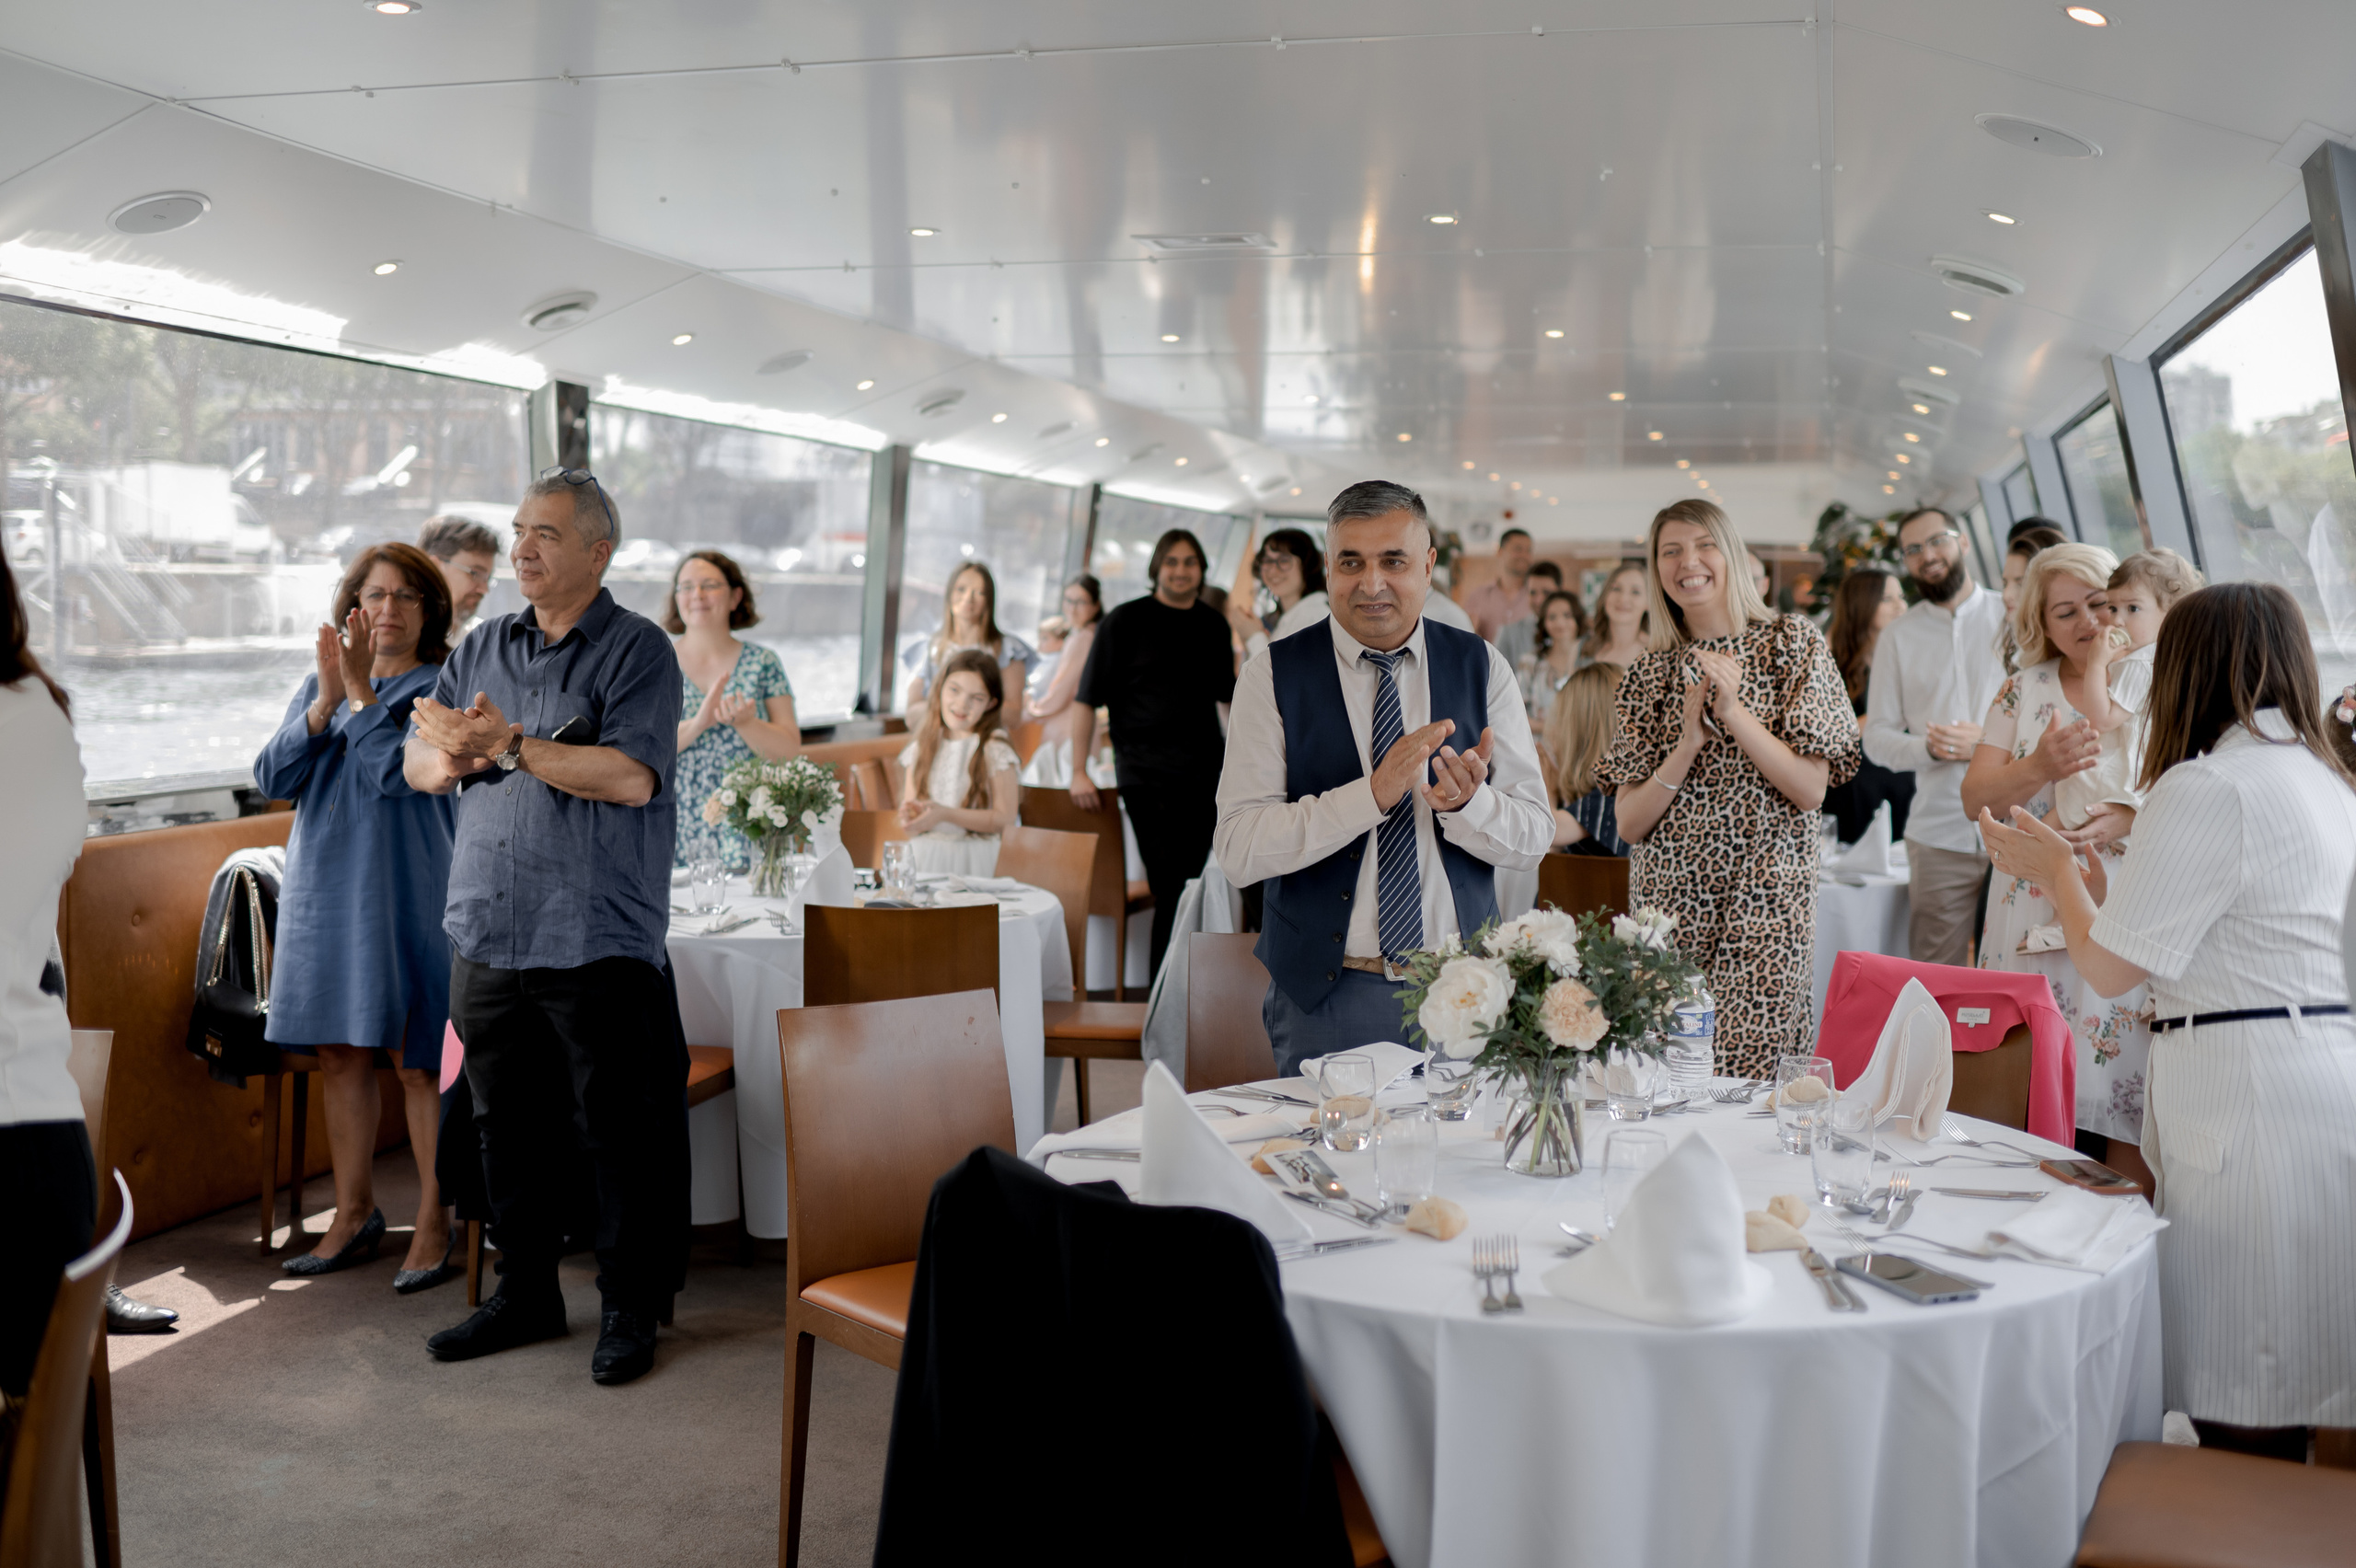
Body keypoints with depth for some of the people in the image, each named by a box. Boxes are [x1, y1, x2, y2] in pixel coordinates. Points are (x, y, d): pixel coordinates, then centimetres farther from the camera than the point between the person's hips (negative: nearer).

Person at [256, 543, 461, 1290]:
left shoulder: (442, 688, -4)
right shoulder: (319, 683, 11)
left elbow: (398, 774, -17)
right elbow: (271, 777, 0)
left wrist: (362, 690, -15)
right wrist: (326, 701, -12)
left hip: (409, 892, -5)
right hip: (326, 887, 5)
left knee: (418, 1060, -2)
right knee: (340, 1055, 11)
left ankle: (434, 1225, 7)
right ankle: (354, 1215, 23)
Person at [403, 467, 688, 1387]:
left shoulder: (638, 650, -5)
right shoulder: (483, 648, 14)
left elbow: (630, 775, -19)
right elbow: (418, 764, 12)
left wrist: (510, 745, -16)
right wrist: (456, 752, -11)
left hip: (598, 943, -6)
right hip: (487, 936, 6)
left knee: (621, 1131, 1)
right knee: (507, 1126, 14)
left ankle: (630, 1309, 14)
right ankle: (525, 1294, 28)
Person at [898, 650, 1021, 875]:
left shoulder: (995, 751, -2)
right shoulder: (919, 750, 10)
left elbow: (1004, 819, -8)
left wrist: (945, 814, -14)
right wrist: (911, 816, -12)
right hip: (922, 858, 3)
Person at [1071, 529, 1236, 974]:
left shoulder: (1213, 625, 13)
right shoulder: (1127, 620, -1)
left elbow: (1227, 698, 26)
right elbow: (1087, 699, -3)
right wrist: (1078, 771, -9)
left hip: (1204, 776, 5)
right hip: (1146, 777, -5)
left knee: (1189, 886, 7)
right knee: (1169, 889, -8)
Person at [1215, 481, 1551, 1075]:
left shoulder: (1482, 668, 3)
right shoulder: (1274, 675, -5)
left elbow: (1533, 837, 1)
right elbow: (1238, 850, -14)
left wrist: (1467, 802, -21)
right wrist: (1372, 793, -25)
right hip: (1325, 996, -2)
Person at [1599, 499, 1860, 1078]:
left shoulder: (1791, 642, 2)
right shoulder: (1651, 673, 9)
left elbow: (1811, 790, -6)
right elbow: (1630, 824, 3)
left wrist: (1733, 712, -14)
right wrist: (1689, 743, -10)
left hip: (1764, 904, -3)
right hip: (1666, 903, 3)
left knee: (1743, 1079, -7)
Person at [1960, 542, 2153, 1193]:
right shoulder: (2025, 691, 10)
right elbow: (1975, 798, 4)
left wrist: (2128, 820, -20)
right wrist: (2041, 767, -15)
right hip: (2033, 927, 2)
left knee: (2125, 1122, -4)